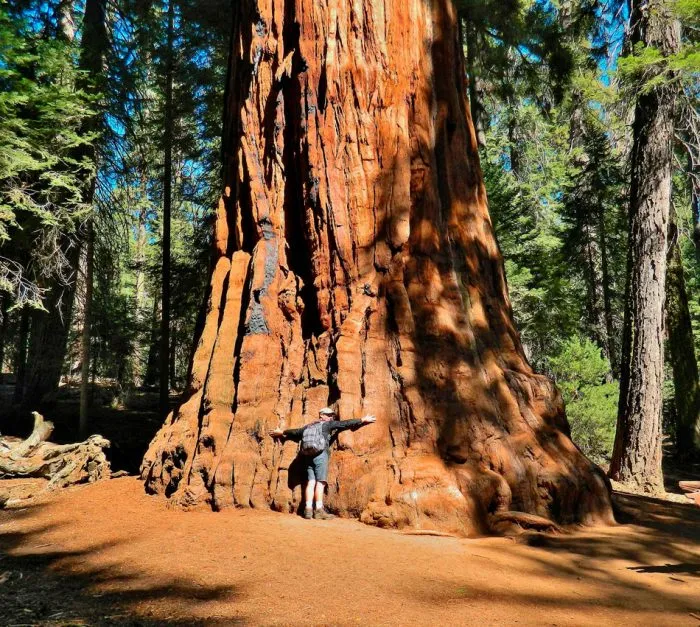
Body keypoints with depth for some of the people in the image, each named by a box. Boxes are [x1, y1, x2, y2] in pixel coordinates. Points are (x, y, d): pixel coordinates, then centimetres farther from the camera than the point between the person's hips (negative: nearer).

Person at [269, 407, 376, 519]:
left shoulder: (308, 426, 24)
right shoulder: (327, 424, 7)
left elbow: (295, 431, 34)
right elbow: (345, 423, 4)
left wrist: (281, 433, 50)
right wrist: (363, 420, 6)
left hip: (307, 455, 6)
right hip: (320, 454, -6)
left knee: (311, 482, 2)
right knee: (320, 482, -9)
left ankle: (308, 509, -5)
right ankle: (319, 510, -16)